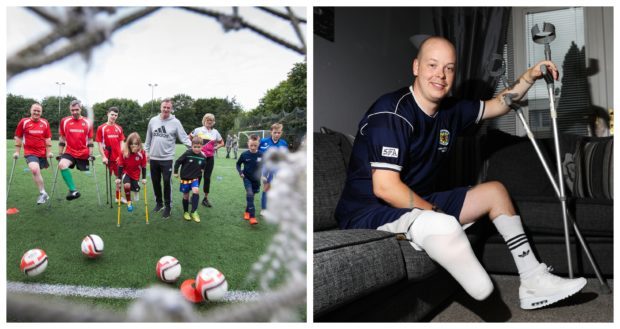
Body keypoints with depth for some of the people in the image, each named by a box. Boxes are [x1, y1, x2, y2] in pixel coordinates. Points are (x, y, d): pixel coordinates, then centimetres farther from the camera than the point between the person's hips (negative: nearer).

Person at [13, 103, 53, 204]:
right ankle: (43, 193, -19)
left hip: (42, 153, 3)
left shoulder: (45, 123, 5)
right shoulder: (23, 122, -1)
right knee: (35, 170, -24)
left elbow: (48, 138, 11)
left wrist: (49, 152, 7)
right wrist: (17, 151, 4)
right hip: (30, 152, -3)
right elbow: (18, 137, 5)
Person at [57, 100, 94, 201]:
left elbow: (90, 140, 8)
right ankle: (73, 190, -29)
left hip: (83, 154, 1)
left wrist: (90, 155, 3)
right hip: (69, 152, -1)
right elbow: (62, 139, 10)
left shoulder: (87, 122, 2)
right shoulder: (64, 121, 2)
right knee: (62, 165, -29)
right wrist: (60, 154, 8)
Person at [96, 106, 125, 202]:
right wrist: (103, 156, -12)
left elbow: (121, 142, 10)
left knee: (119, 176, 9)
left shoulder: (119, 128, 7)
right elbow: (99, 143, -5)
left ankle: (118, 196, 21)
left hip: (118, 157, 4)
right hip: (108, 157, -4)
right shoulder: (101, 128, -3)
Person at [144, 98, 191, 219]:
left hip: (167, 159, -4)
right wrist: (146, 152, 13)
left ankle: (168, 206, 6)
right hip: (153, 158, 4)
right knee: (155, 182, 12)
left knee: (166, 182, -5)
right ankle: (159, 202, 29)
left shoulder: (175, 122, -5)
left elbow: (184, 138, -7)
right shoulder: (153, 120, 5)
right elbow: (148, 138, 14)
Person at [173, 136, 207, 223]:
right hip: (185, 178, -1)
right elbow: (178, 162, -8)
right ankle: (186, 212, 27)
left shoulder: (203, 157, -8)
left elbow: (204, 165, 17)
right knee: (186, 195, 7)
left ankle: (194, 211, -13)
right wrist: (176, 172, -3)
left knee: (196, 191, -22)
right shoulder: (187, 154, -18)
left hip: (195, 178, 2)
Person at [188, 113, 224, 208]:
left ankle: (206, 198, 11)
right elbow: (189, 138, 11)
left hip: (210, 157, 2)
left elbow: (222, 143, 16)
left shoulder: (215, 132, 5)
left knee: (207, 177, 3)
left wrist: (216, 147, -1)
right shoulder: (198, 130, -1)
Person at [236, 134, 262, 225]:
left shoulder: (261, 155, -13)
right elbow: (238, 164, 3)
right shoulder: (244, 155, -13)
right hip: (247, 178, -2)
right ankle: (252, 217, -21)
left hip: (256, 179, 2)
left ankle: (247, 212, 41)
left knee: (251, 195, 17)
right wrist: (240, 172, -11)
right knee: (250, 194, -19)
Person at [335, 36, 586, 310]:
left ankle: (534, 282, 11)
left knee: (494, 191, 11)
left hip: (417, 205, 10)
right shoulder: (392, 113, -20)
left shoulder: (449, 111, 6)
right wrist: (437, 214, -18)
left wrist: (530, 76, 10)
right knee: (445, 226, -38)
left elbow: (497, 106, 23)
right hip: (369, 213, -9)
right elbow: (385, 187, -26)